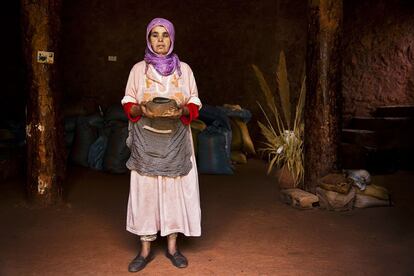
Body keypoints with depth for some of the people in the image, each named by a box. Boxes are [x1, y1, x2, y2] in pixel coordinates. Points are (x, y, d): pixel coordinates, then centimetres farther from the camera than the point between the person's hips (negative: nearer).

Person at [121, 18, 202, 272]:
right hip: (146, 141, 0)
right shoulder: (139, 69, 6)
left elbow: (195, 104, 6)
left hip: (176, 140, 1)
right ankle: (146, 250, 12)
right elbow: (128, 105, 6)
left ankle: (172, 246, 16)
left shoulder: (184, 69, 7)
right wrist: (141, 109, -16)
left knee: (175, 189, 2)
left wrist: (182, 110, -15)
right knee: (146, 190, 0)